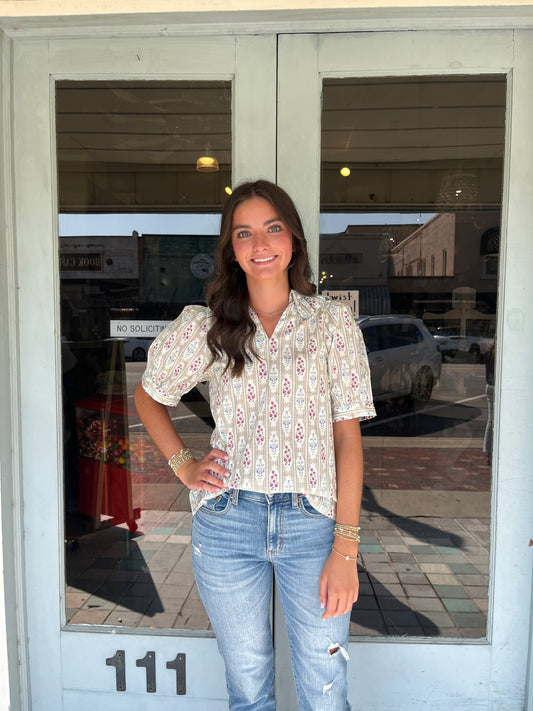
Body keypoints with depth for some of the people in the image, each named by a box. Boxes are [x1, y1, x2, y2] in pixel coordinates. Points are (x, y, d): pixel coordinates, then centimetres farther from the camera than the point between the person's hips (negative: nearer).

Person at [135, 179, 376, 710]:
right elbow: (148, 396, 17)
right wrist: (183, 465, 3)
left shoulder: (332, 321, 1)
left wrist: (345, 548, -8)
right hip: (227, 521, 1)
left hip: (312, 521, 0)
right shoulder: (203, 326, 3)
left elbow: (348, 434, -3)